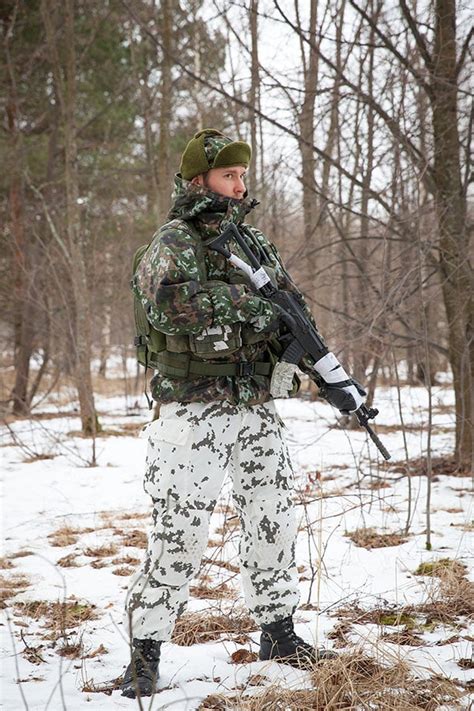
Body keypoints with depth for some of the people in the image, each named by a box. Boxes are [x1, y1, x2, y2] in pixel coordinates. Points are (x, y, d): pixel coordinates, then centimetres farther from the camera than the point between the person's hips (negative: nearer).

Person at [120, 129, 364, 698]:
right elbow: (167, 300, -26)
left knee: (273, 518, 12)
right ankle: (144, 655, 3)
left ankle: (278, 633, 26)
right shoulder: (175, 240, -6)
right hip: (195, 411, -7)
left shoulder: (252, 241, 15)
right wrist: (244, 302, -20)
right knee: (180, 530, -7)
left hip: (256, 408, 7)